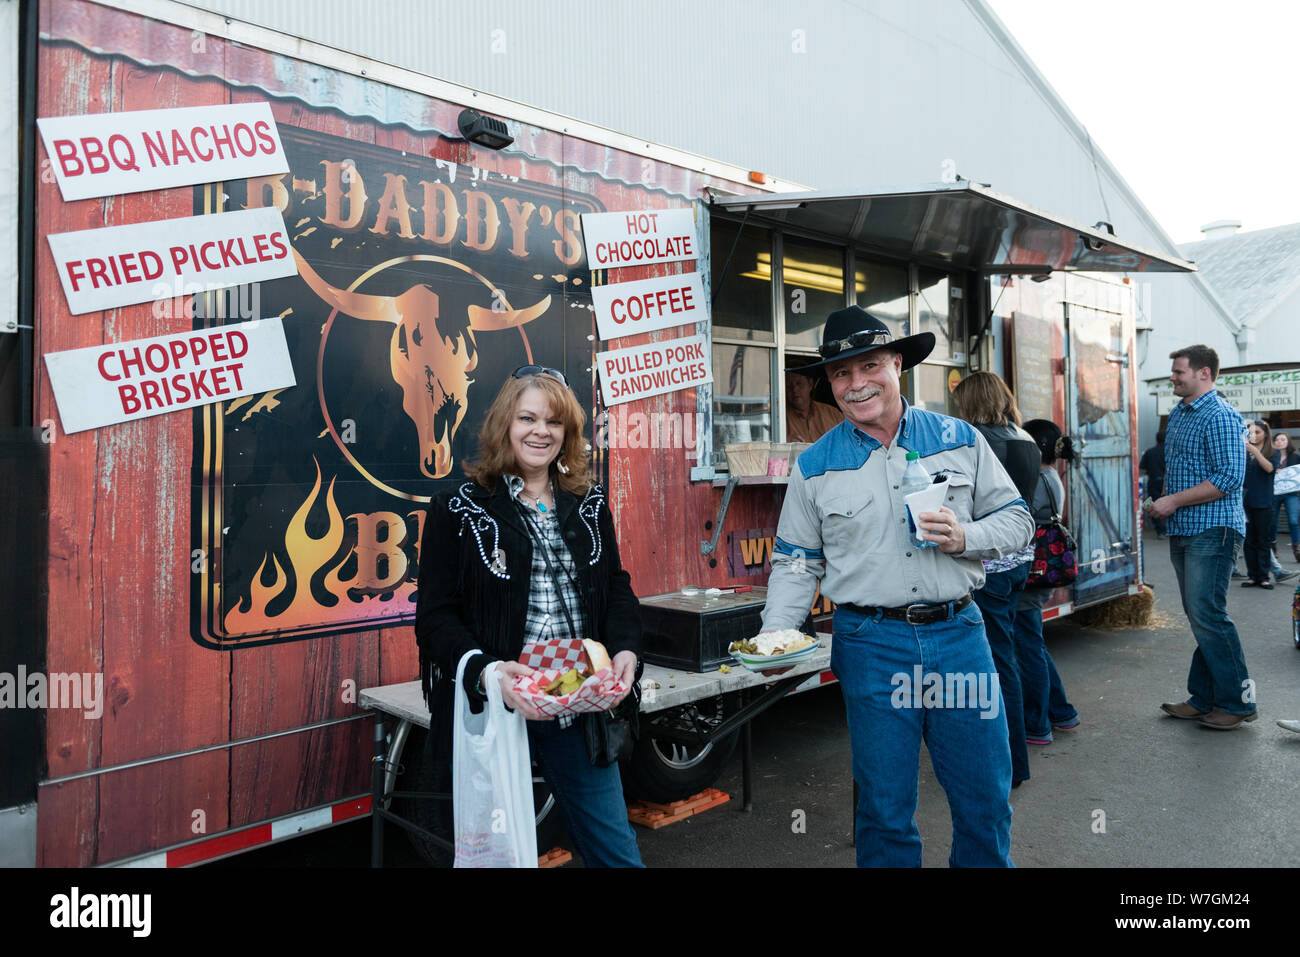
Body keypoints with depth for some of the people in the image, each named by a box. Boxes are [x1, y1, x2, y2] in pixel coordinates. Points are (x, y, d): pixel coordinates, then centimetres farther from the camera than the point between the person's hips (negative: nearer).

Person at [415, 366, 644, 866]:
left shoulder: (589, 506, 9)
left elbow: (617, 589, 11)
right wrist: (484, 670, -25)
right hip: (492, 711, -3)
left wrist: (626, 650, -9)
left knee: (616, 850, 13)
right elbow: (435, 616, -8)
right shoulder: (459, 510, -5)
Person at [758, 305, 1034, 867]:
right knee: (884, 808, 9)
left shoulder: (959, 440, 4)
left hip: (957, 634, 1)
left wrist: (964, 537, -13)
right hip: (871, 646, -1)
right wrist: (774, 639, -9)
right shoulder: (815, 467, 3)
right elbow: (796, 564, 5)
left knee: (986, 798, 11)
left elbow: (1017, 520, 8)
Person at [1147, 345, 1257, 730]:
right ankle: (1204, 698, 20)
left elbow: (1229, 478, -20)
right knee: (1199, 616, 12)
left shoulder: (1220, 416, -13)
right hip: (1182, 532, 9)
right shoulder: (1178, 413, 15)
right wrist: (1163, 501, 10)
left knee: (1207, 615, -8)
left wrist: (1174, 501, -17)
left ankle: (1237, 701, 4)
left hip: (1212, 532, -9)